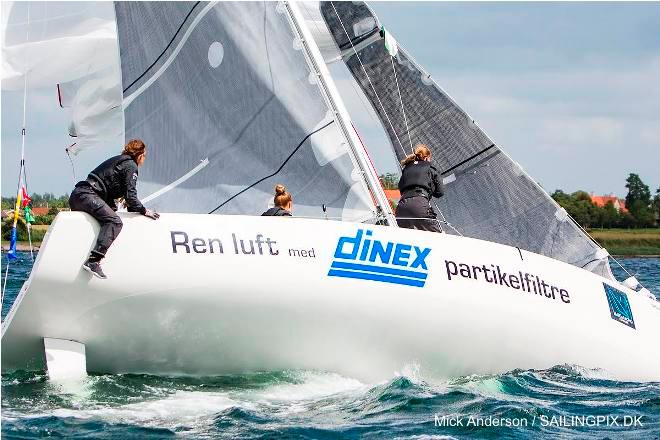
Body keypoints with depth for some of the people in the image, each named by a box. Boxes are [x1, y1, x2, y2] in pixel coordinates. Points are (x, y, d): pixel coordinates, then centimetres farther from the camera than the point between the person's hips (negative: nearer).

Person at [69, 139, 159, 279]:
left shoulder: (118, 160, 27)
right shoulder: (130, 166, -1)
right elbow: (130, 195, -10)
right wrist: (144, 211, -1)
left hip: (76, 196, 10)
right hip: (87, 195, -10)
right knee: (114, 221, -23)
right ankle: (93, 262, -38)